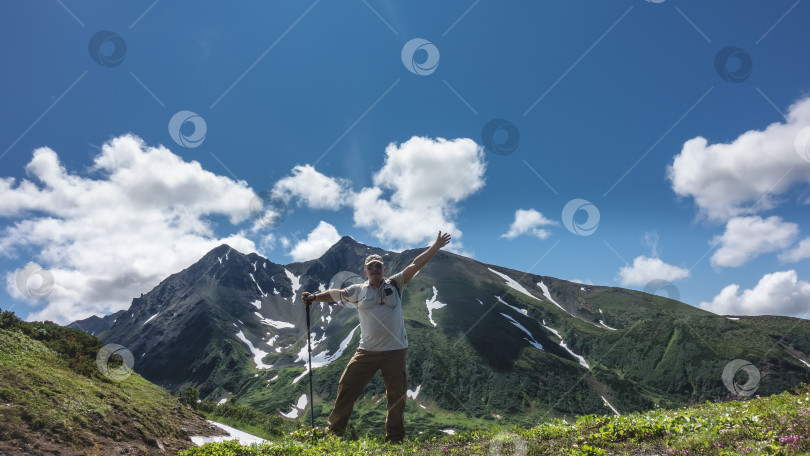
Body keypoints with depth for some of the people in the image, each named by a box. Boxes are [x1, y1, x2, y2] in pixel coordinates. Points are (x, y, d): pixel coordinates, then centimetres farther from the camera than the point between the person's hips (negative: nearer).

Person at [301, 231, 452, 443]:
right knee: (347, 388, 0)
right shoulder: (358, 291, 6)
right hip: (367, 351, 0)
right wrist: (315, 297, -16)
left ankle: (395, 439, 22)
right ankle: (334, 431, 15)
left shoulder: (395, 284, 4)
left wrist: (436, 246, -7)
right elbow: (337, 293, 0)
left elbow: (415, 265, -2)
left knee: (397, 395, 7)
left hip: (395, 351, 0)